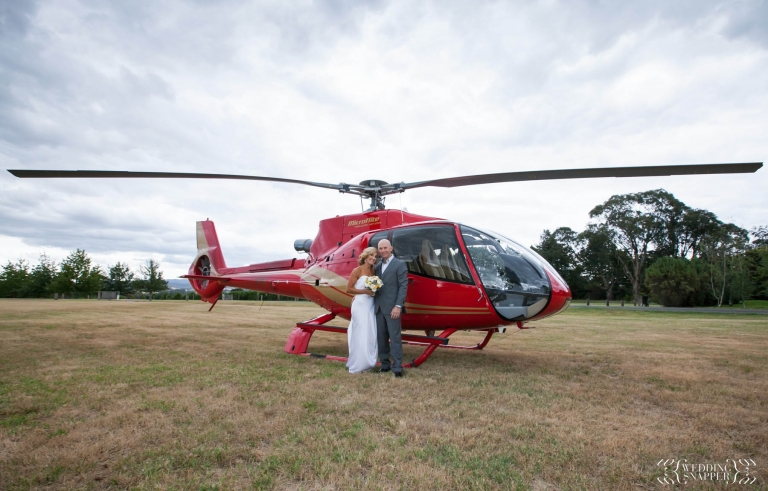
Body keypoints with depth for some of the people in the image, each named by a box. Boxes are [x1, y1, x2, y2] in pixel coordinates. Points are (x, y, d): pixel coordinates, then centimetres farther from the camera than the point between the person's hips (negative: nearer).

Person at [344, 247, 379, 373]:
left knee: (371, 335, 6)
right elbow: (349, 289, -9)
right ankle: (356, 366, 7)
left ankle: (367, 363, 18)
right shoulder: (357, 270, -7)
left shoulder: (373, 271, 11)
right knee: (360, 335, -4)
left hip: (371, 306, 6)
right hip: (360, 305, -6)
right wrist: (365, 291, -16)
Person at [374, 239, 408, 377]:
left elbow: (403, 286, -9)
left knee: (395, 337, -3)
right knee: (381, 338, 10)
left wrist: (398, 306, -16)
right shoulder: (377, 266, 15)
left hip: (392, 308, -6)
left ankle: (397, 367, 3)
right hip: (378, 307, 6)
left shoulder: (400, 265, -3)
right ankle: (385, 364, 21)